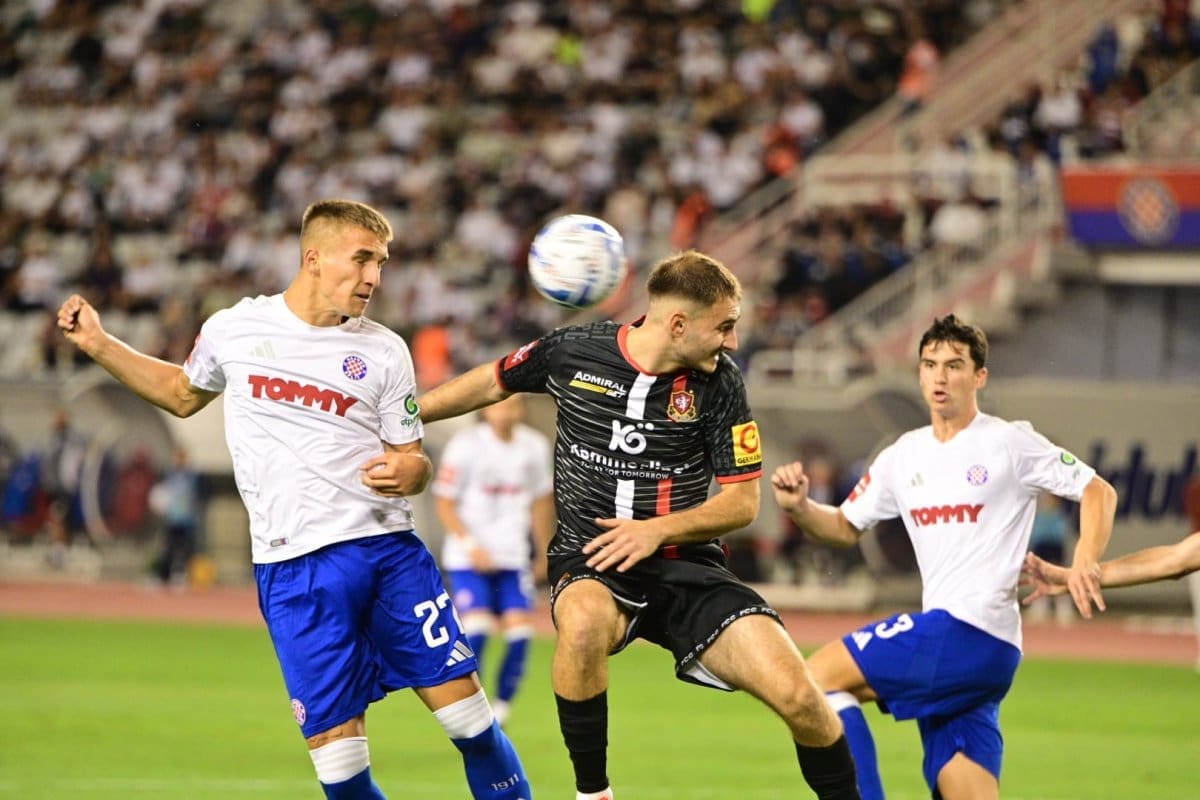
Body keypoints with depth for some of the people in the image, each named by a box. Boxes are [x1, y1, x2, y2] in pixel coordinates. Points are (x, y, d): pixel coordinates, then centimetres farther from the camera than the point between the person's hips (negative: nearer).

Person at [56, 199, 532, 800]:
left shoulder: (384, 352, 6)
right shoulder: (233, 329, 6)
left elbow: (412, 459, 10)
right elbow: (183, 393, 27)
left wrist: (411, 471, -13)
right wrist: (99, 345, 18)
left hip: (389, 547, 1)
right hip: (293, 566, -1)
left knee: (466, 709, -3)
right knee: (335, 749, -6)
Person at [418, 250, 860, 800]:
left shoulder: (720, 384, -5)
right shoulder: (573, 351, -6)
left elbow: (743, 501, -2)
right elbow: (492, 384, 13)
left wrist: (659, 530, -18)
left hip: (684, 565, 1)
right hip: (588, 562, -1)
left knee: (799, 696, -18)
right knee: (584, 622, -39)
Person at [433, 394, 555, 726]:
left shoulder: (535, 446, 4)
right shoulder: (465, 445, -9)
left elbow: (540, 501, 17)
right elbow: (444, 502, -6)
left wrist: (543, 553, 19)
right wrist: (471, 546, -16)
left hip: (514, 557, 4)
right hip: (468, 559, -4)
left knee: (520, 630, -8)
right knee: (477, 627, -19)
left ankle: (501, 706, 7)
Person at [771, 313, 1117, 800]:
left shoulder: (1010, 444, -2)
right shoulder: (904, 456, 17)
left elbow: (1098, 492, 0)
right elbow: (845, 528, 24)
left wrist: (1084, 563, -16)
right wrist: (799, 508, 3)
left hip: (972, 628, -7)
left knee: (818, 677, -11)